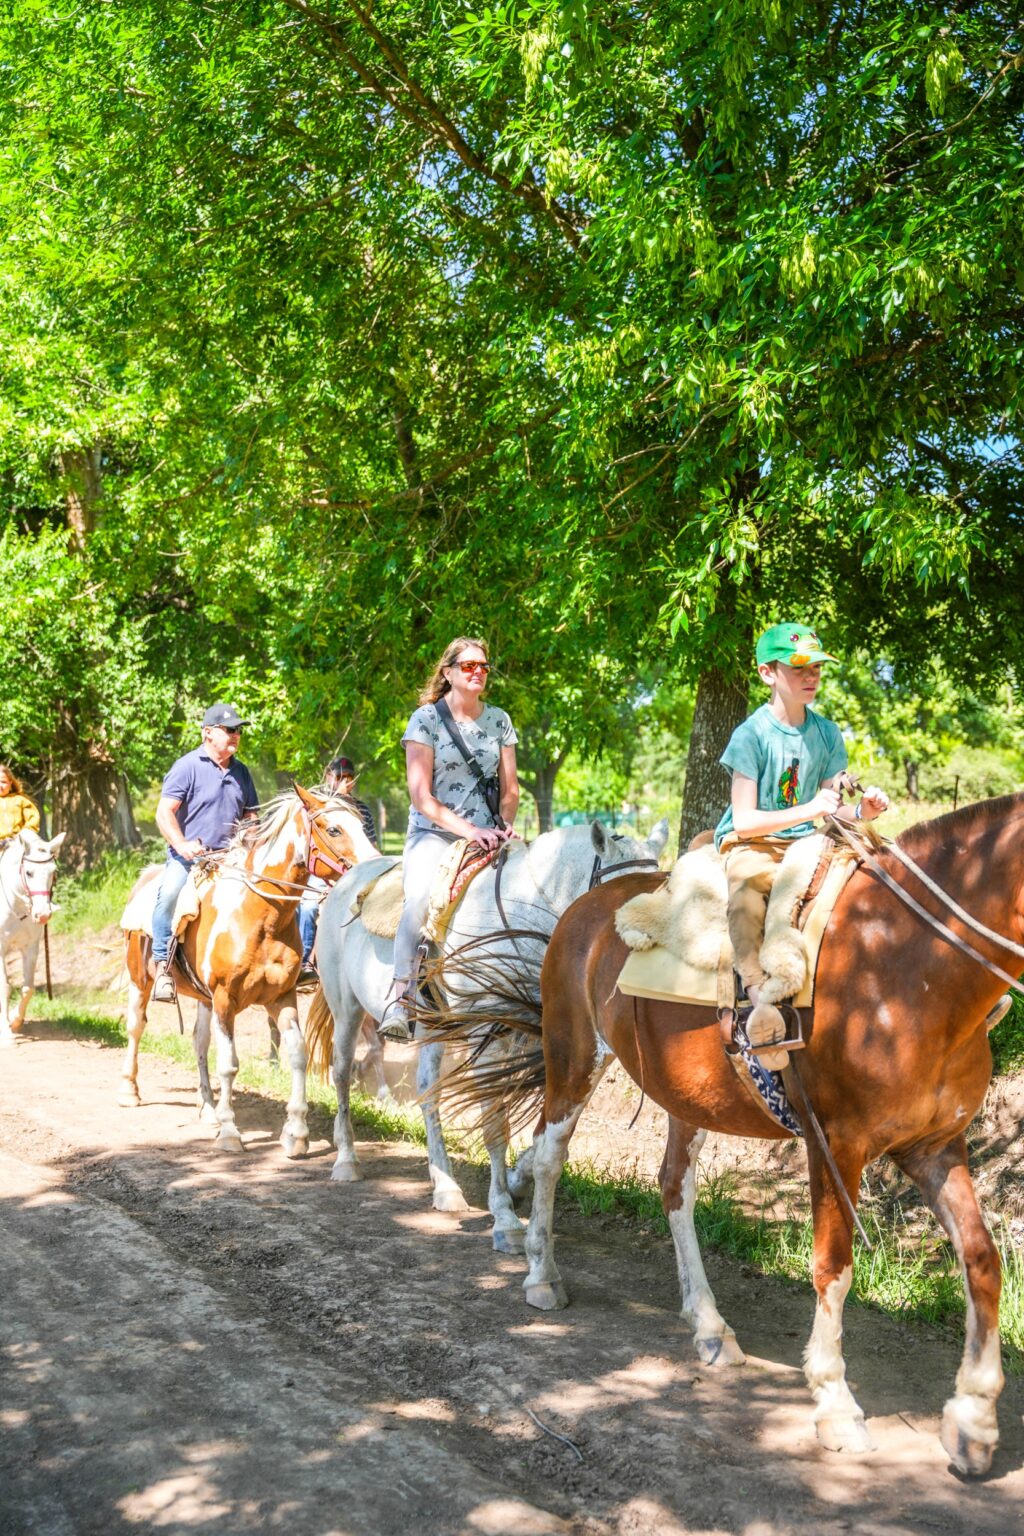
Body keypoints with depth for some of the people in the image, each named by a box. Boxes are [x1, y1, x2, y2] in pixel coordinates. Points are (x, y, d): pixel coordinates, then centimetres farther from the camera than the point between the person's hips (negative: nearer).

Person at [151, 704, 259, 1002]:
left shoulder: (240, 772, 16)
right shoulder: (187, 766, -3)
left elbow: (250, 815, 25)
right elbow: (164, 813, -9)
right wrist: (182, 846, -24)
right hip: (188, 856, -5)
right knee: (170, 893, -33)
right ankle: (163, 966, -24)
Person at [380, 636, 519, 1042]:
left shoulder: (498, 720, 12)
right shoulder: (426, 718, -1)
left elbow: (509, 788, 15)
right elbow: (421, 796, -7)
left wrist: (504, 826, -5)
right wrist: (470, 830, -16)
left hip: (487, 837, 5)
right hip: (434, 834, -5)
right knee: (421, 896, -31)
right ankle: (400, 997, -31)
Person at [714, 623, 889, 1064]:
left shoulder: (827, 733, 8)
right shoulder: (752, 734, -9)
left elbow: (831, 808, 10)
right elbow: (744, 821, -13)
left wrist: (860, 812, -12)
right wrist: (808, 810, -23)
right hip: (750, 845, -6)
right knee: (747, 887, -40)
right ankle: (760, 998, -50)